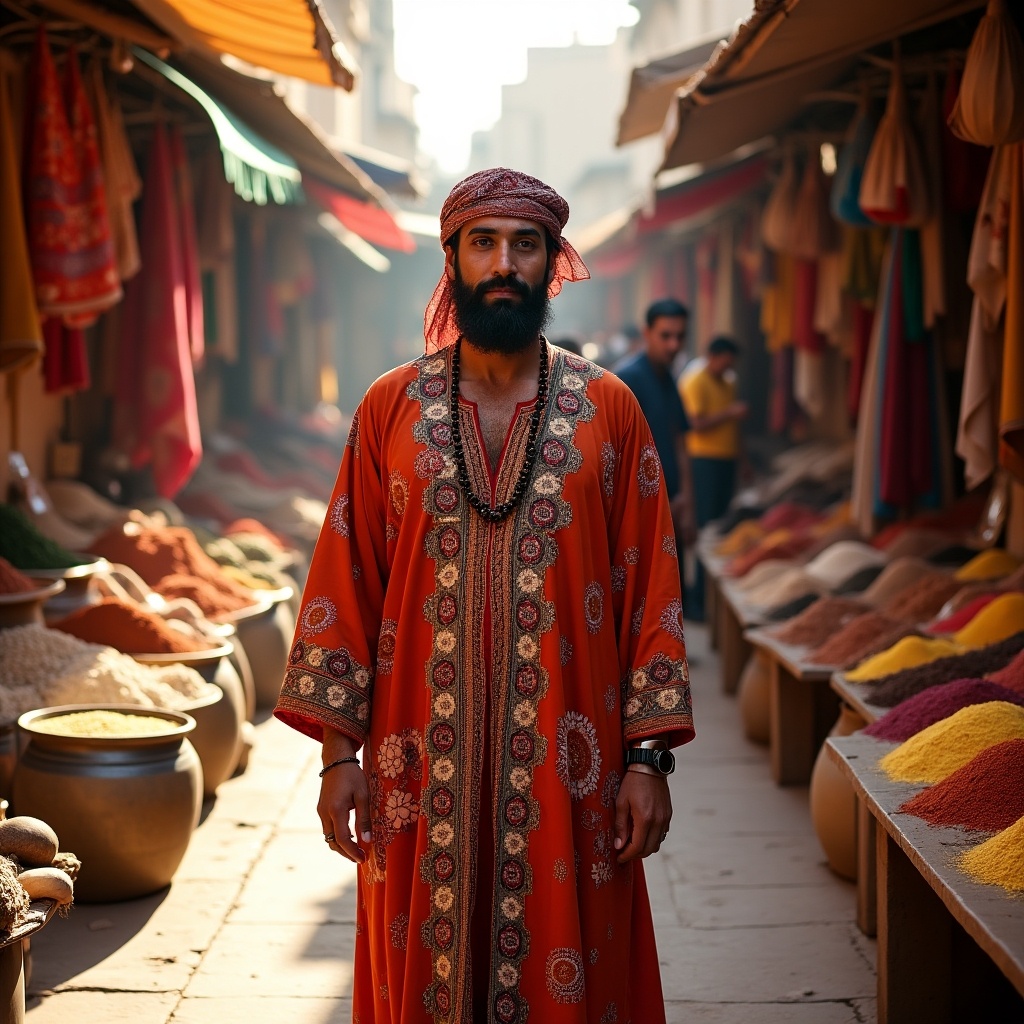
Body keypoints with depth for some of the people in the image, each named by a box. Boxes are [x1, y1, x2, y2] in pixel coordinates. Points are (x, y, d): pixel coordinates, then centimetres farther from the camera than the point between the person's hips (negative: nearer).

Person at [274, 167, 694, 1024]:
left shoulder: (608, 409, 2)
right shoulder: (391, 407, 3)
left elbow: (651, 588, 1)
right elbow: (344, 584, 3)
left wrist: (649, 756, -4)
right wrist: (339, 751, -1)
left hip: (565, 766, 0)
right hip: (421, 767, 1)